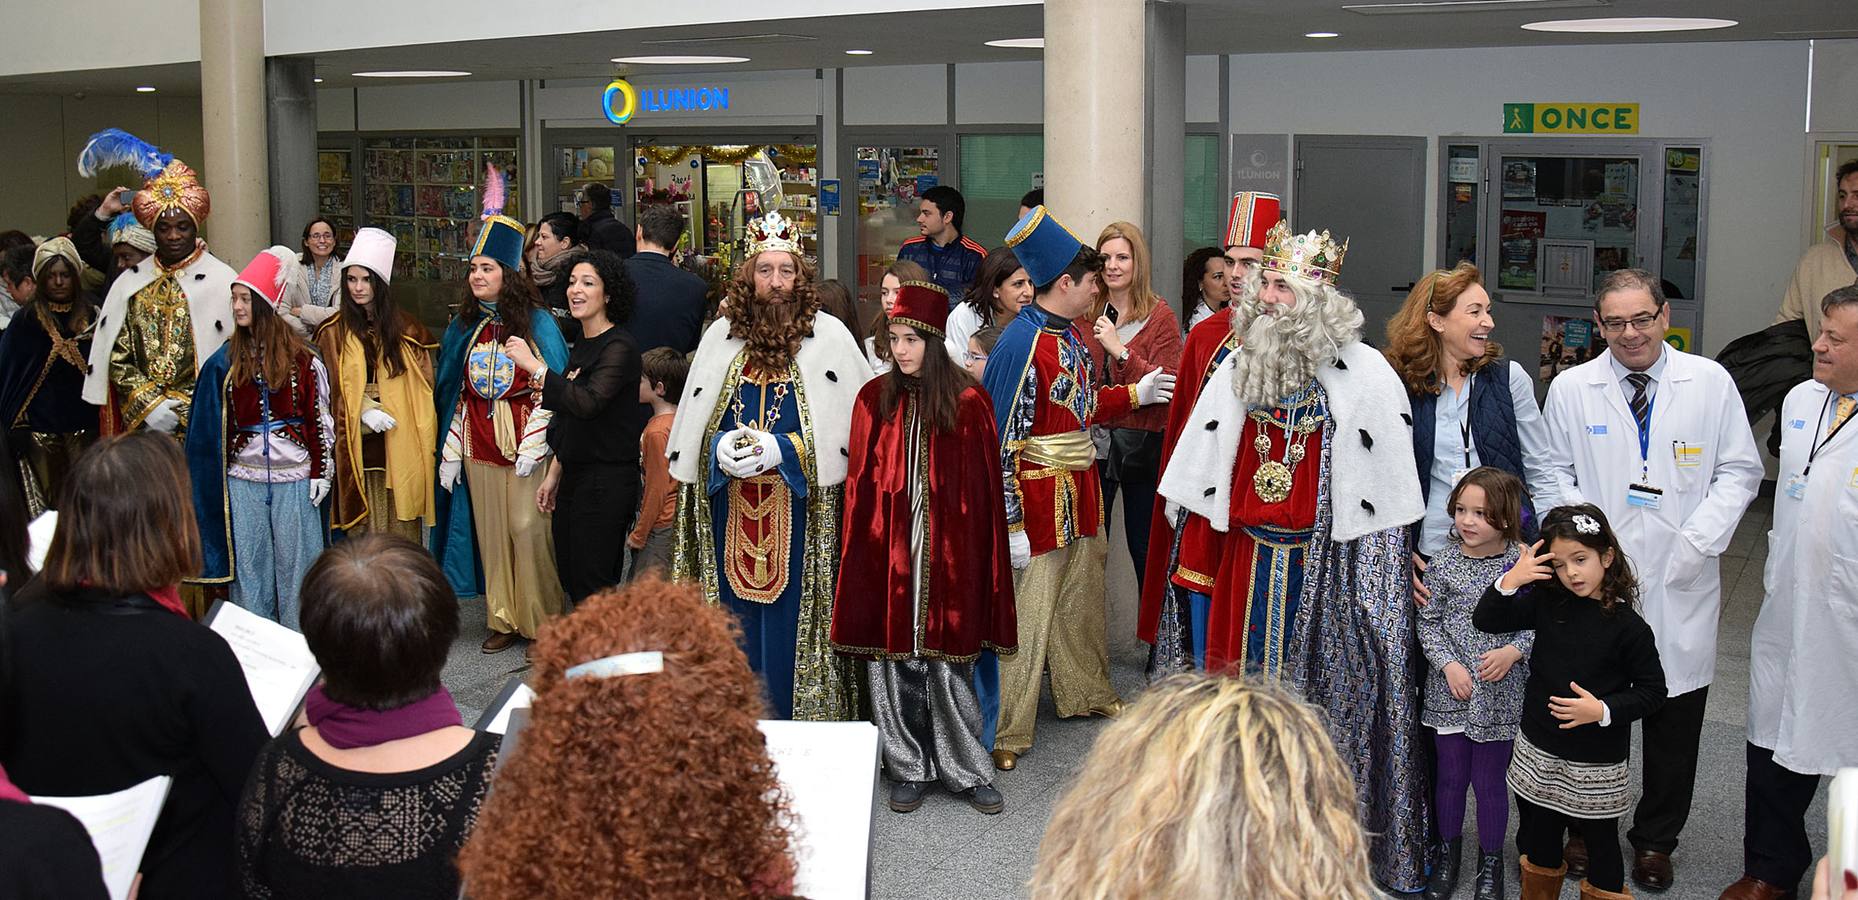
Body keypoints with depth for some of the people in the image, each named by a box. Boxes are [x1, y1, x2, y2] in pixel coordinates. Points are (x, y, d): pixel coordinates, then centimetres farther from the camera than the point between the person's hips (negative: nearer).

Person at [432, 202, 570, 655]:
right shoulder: (463, 326, 9)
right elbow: (454, 392, 11)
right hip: (477, 444, 5)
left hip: (524, 441, -5)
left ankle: (540, 623, 9)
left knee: (528, 530, -5)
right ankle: (503, 619, 19)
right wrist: (450, 451, 6)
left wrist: (533, 446, -15)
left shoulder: (536, 322, -6)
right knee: (491, 531, 8)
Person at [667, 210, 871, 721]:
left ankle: (798, 717, 10)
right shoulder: (722, 334, 8)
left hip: (801, 508, -3)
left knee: (791, 615, -1)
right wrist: (721, 449, -9)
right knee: (739, 614, 7)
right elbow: (691, 423, 12)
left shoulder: (829, 335, -1)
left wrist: (781, 450, -15)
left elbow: (853, 424, -5)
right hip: (732, 509, 3)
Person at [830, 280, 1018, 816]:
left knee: (947, 661, 2)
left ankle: (966, 770, 16)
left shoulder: (968, 403, -2)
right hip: (887, 551, 2)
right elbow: (861, 484, 5)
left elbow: (982, 489, -1)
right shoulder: (875, 399, 4)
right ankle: (908, 769, 19)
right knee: (893, 656, 5)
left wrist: (975, 560, -3)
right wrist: (864, 547, 0)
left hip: (947, 553, -2)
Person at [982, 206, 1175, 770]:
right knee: (1025, 619, -1)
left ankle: (1087, 692, 42)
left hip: (1080, 493, 9)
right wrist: (1011, 524, -22)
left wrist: (1136, 394, 28)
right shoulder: (1022, 344, -21)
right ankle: (1006, 733, 10)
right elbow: (1002, 438, -21)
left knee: (1081, 602, 23)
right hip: (1038, 498, -9)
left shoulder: (1071, 334, 7)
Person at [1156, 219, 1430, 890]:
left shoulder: (1366, 375, -8)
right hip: (1245, 561, 4)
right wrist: (1198, 563, 8)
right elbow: (1205, 471, 11)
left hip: (1328, 569, -4)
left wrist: (1383, 577, -9)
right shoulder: (1237, 366, 6)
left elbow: (1385, 484, -7)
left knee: (1328, 699, 3)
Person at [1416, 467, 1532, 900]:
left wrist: (1513, 651, -16)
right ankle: (1448, 852, 34)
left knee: (1489, 781, 8)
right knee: (1450, 776, 14)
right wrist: (1449, 664, -10)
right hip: (1450, 690, 1)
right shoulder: (1444, 563, -5)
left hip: (1500, 695, -1)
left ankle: (1490, 862, 27)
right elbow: (1427, 622, 1)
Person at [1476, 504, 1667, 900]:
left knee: (1600, 843, 12)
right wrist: (1510, 581, -16)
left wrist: (1602, 711, -22)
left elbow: (1652, 690, -9)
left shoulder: (1627, 626, -15)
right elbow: (1485, 620, -2)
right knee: (1538, 840, 19)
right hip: (1539, 752, 4)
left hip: (1597, 764, -4)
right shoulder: (1546, 602, -3)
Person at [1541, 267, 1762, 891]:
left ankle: (1655, 841, 27)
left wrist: (1699, 538, -9)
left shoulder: (1710, 383, 0)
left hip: (1679, 583, 0)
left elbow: (1740, 471, 3)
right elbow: (1554, 476, 7)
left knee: (1675, 724, 8)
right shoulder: (1571, 389, 1)